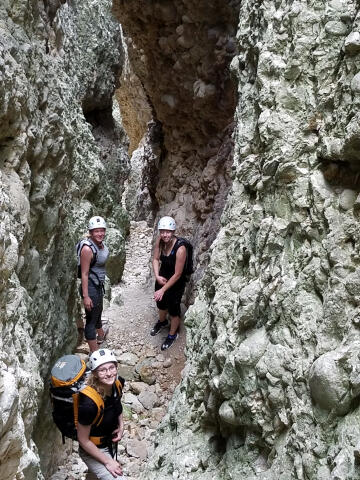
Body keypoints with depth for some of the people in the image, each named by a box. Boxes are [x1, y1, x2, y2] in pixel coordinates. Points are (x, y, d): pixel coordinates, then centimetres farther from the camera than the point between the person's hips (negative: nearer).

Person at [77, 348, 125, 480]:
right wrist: (107, 461, -17)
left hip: (110, 443, 6)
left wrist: (121, 425, -7)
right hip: (93, 450, -6)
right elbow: (83, 440, -25)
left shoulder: (118, 383, -19)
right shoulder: (89, 403, -38)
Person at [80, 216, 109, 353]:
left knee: (98, 312, 30)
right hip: (90, 287, -9)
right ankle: (94, 352, 13)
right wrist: (86, 296, -24)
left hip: (99, 285, 9)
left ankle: (101, 335, 55)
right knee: (91, 319, 2)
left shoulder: (101, 244, 1)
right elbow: (84, 274, -24)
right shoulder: (88, 248, -25)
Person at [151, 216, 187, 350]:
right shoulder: (159, 241, -17)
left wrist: (163, 290, -22)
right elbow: (155, 259, -3)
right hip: (162, 278, 6)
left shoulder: (180, 249, -34)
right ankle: (162, 322, 60)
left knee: (173, 310, 13)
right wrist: (157, 276, -19)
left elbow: (177, 274, -26)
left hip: (175, 283, -5)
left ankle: (172, 334, 40)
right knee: (161, 302, 28)